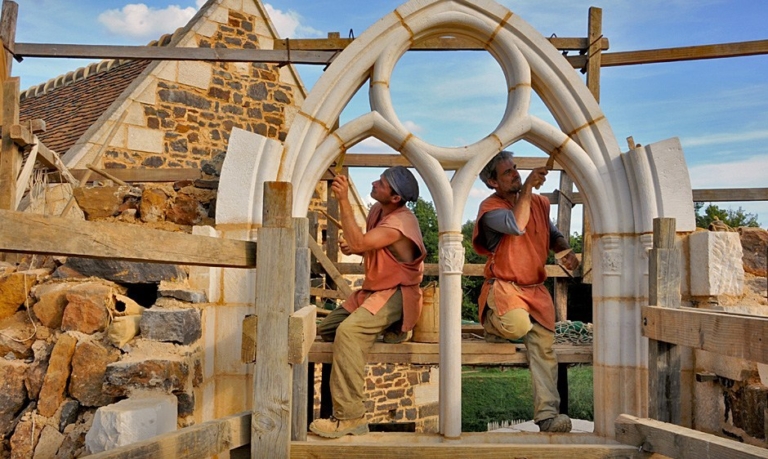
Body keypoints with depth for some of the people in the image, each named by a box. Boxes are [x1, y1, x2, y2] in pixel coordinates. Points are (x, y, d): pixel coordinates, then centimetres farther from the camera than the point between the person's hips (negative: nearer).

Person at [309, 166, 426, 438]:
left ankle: (350, 417, -29)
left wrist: (344, 200, -34)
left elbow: (359, 242, -37)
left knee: (348, 331, -31)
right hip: (372, 290, 10)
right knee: (326, 329, 5)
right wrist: (353, 248, -2)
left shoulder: (400, 222, -24)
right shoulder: (377, 210, 4)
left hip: (396, 295, -10)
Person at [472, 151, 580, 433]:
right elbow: (516, 226, -28)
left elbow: (552, 234, 23)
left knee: (543, 345, -12)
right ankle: (493, 323, 3)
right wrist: (528, 186, -22)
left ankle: (547, 414, -9)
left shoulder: (540, 202, 11)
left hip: (536, 289, 5)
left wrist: (565, 250, 1)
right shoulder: (490, 208, -9)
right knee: (518, 326, -33)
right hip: (503, 287, -5)